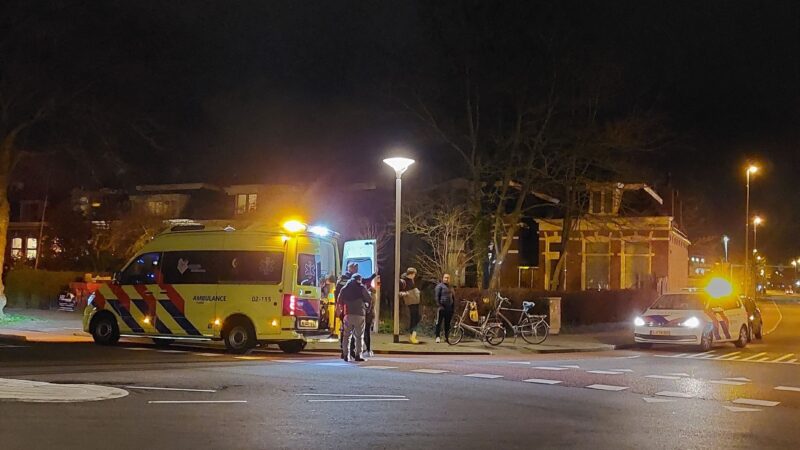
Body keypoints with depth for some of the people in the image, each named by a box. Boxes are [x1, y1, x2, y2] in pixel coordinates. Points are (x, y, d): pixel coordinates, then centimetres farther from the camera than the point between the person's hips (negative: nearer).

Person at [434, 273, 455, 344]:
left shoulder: (450, 287, 19)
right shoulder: (439, 286, -2)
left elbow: (453, 297, 24)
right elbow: (436, 296, -9)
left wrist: (453, 306, 14)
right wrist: (439, 305, -16)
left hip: (449, 307, 6)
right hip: (442, 307, -6)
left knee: (447, 323, 9)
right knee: (439, 322, -6)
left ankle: (447, 337, 15)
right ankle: (438, 337, -5)